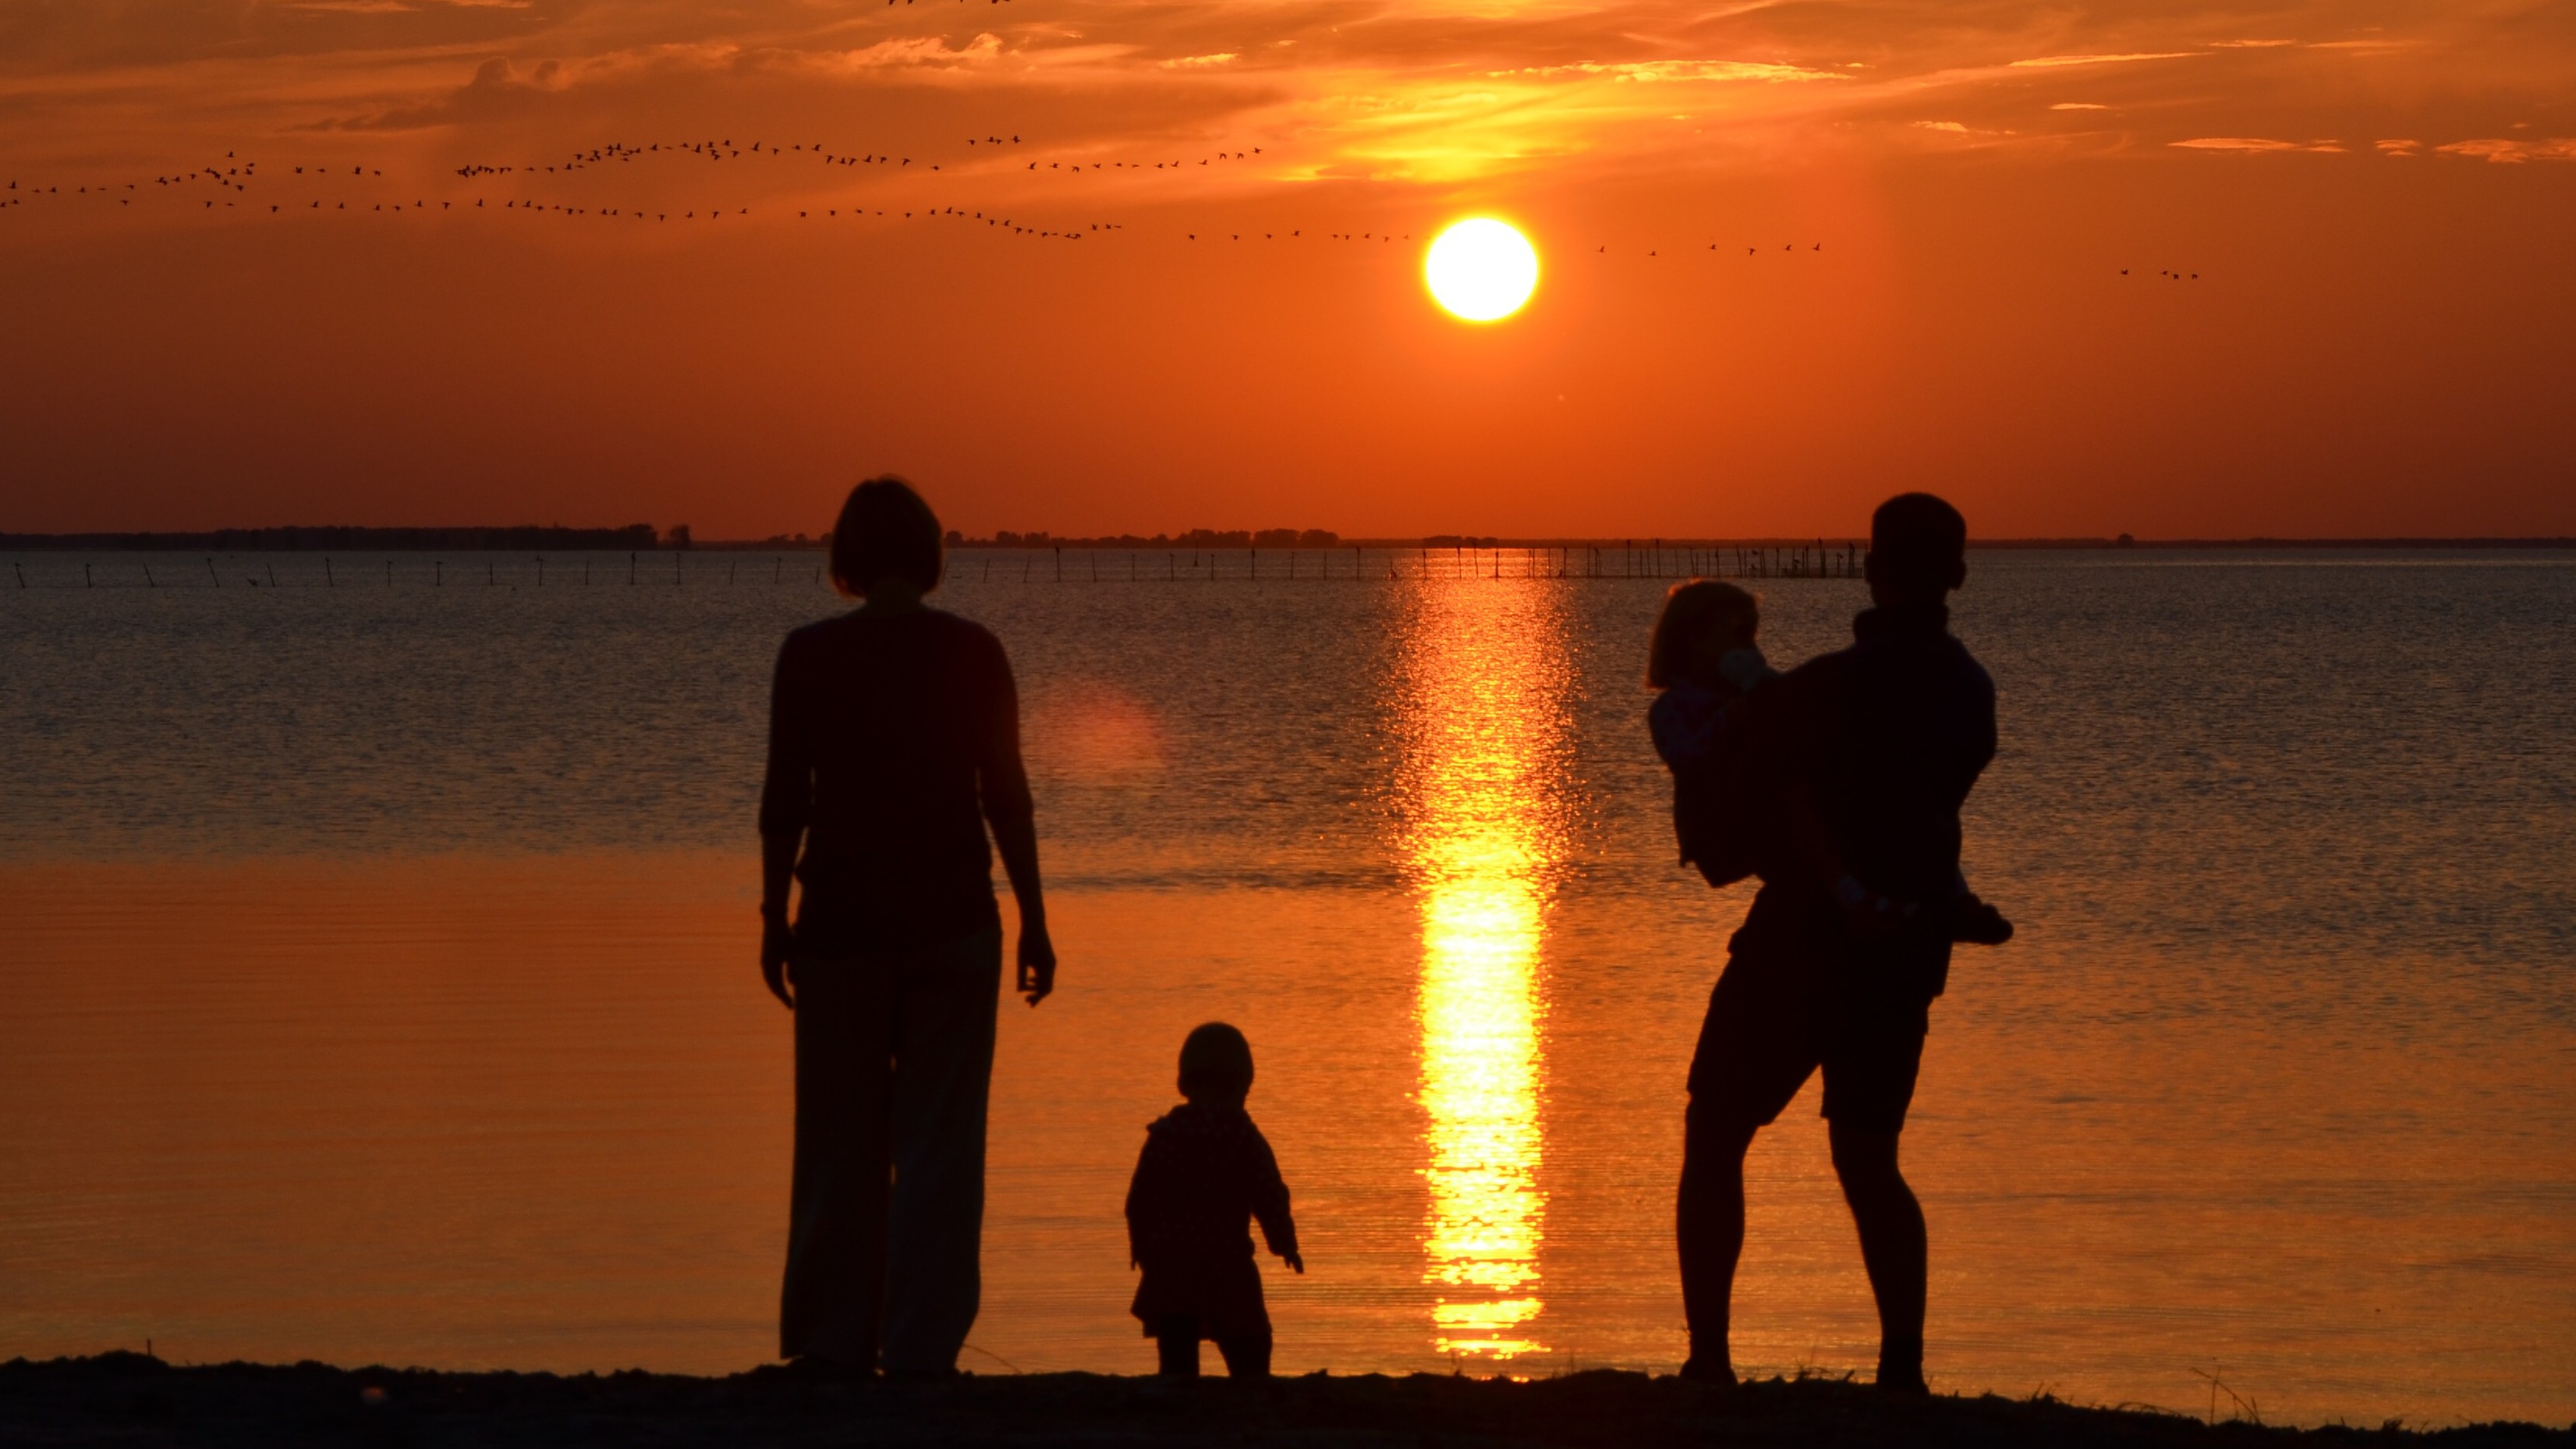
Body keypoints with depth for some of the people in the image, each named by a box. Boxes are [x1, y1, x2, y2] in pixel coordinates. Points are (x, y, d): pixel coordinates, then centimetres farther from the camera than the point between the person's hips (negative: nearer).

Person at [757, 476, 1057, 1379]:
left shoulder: (810, 655, -3)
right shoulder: (973, 655, -2)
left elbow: (784, 798, -3)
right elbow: (1006, 796, -1)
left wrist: (775, 916, 6)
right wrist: (1034, 921, 5)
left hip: (842, 923, 0)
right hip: (952, 922, 0)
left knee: (840, 1138, 8)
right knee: (938, 1143, 3)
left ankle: (833, 1345, 9)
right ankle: (922, 1347, -1)